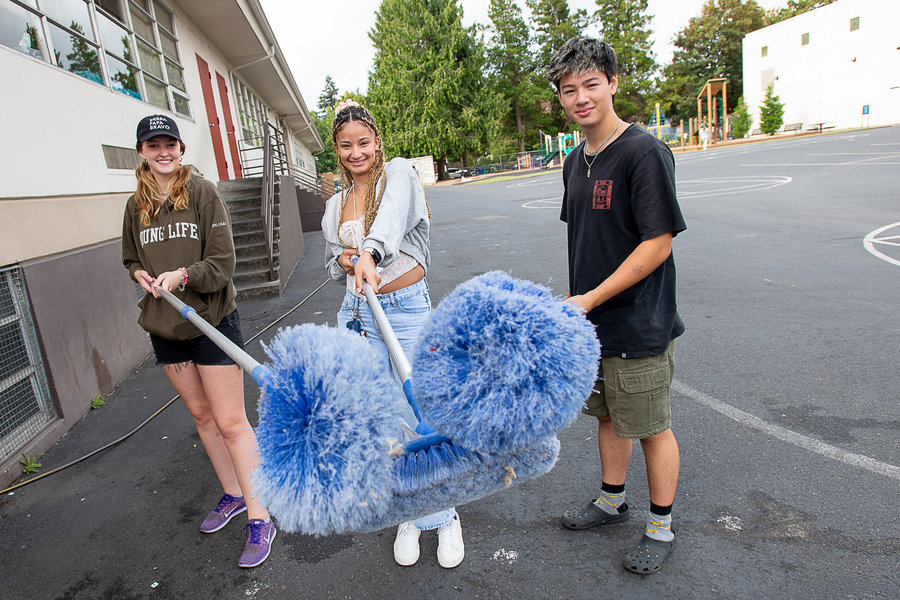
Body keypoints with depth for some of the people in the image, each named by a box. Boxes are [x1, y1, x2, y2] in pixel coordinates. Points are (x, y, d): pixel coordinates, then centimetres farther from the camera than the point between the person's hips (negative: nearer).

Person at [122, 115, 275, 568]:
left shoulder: (202, 192, -7)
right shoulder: (136, 206, 7)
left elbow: (223, 261, -11)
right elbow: (131, 259, 20)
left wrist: (183, 274, -26)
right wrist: (141, 274, -2)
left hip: (212, 320, -5)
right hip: (164, 327, 6)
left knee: (230, 421, -4)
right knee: (201, 414, 16)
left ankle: (259, 517, 8)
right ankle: (232, 495, 34)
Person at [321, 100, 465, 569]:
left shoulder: (398, 174, -2)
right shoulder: (334, 205, 13)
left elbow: (391, 215, -25)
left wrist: (370, 253, -46)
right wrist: (342, 262, -2)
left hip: (407, 307, -5)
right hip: (358, 314, 5)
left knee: (420, 419, -2)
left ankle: (443, 516, 22)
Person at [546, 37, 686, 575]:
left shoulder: (645, 152, -16)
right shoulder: (576, 161, 9)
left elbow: (658, 244, -20)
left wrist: (591, 299, -18)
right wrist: (575, 300, 11)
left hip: (639, 327, -7)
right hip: (590, 320, 7)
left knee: (652, 428, 9)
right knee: (609, 415, 21)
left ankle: (662, 527, 29)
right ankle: (613, 500, 41)